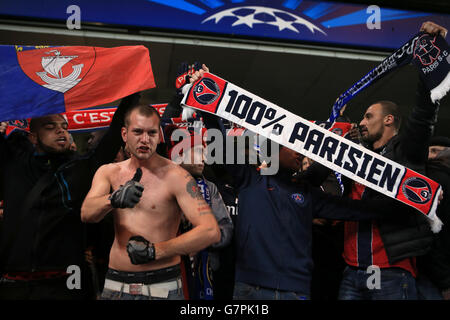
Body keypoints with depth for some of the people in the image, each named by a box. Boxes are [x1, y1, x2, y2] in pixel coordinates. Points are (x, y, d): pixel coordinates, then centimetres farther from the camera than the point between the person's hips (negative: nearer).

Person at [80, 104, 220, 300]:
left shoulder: (175, 176, -10)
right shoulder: (108, 172, 6)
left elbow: (211, 232, -19)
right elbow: (86, 214, -11)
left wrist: (155, 251, -17)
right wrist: (113, 200, -32)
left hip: (162, 286, -3)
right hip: (115, 284, 4)